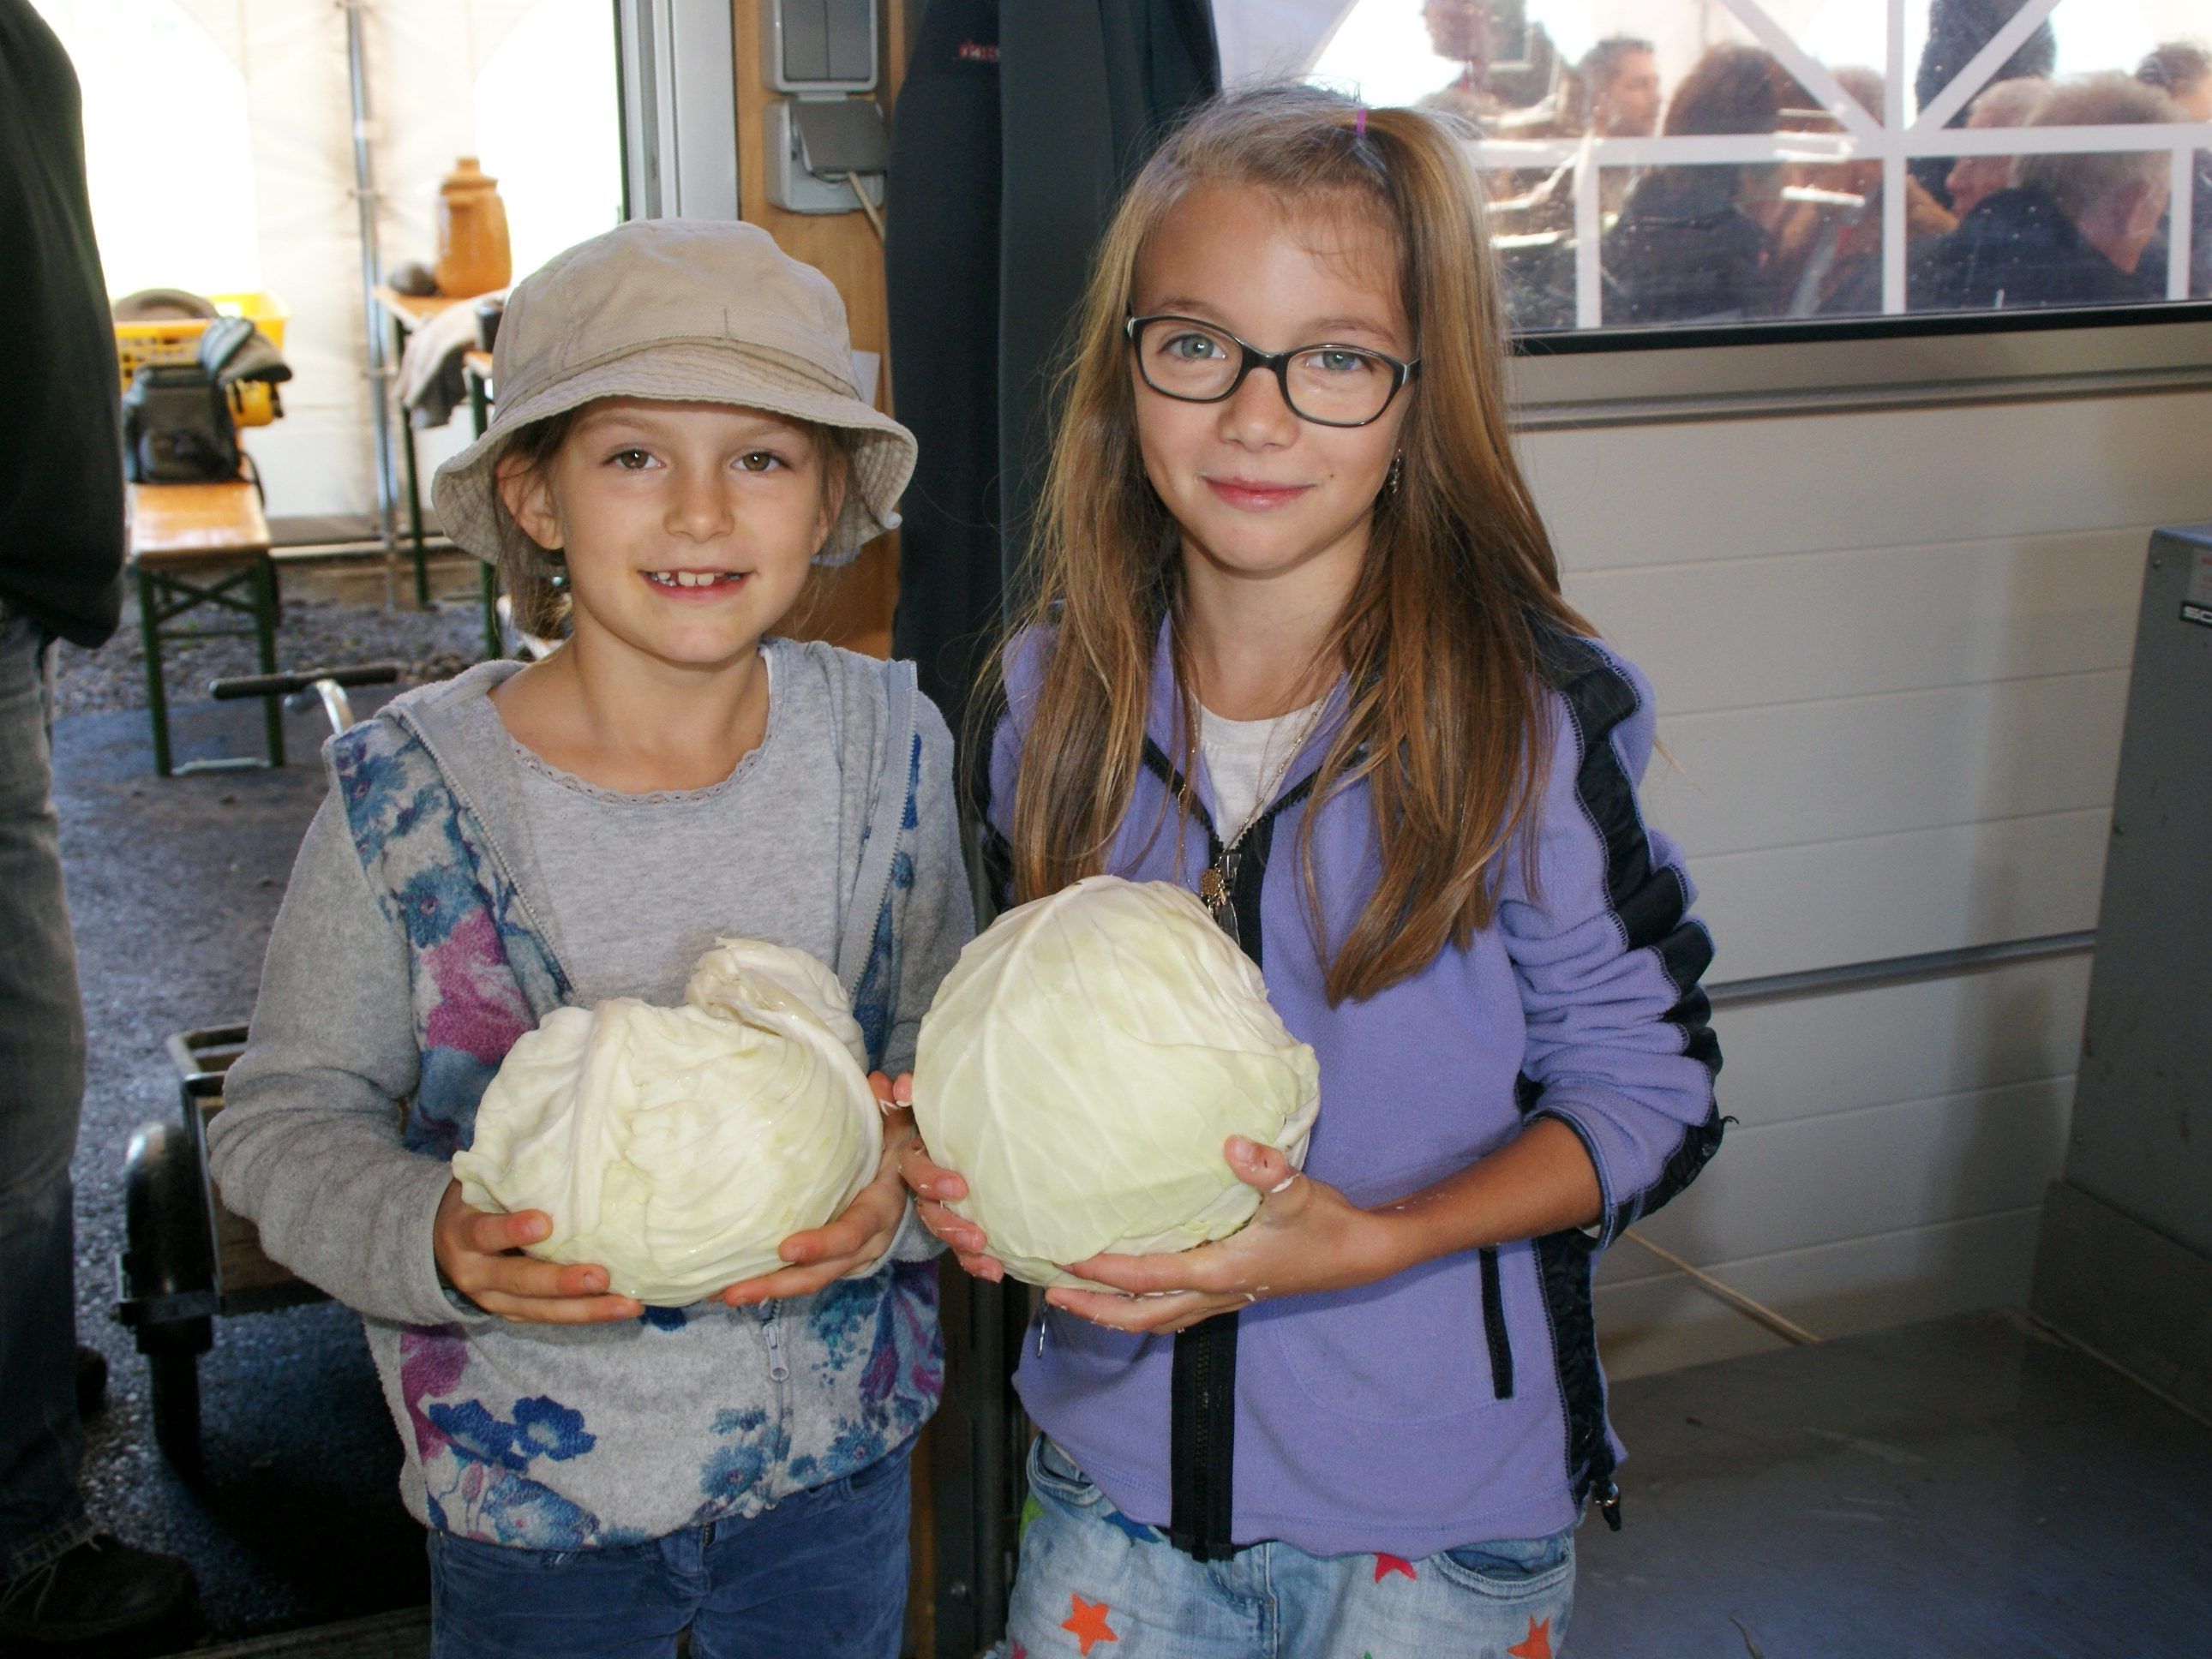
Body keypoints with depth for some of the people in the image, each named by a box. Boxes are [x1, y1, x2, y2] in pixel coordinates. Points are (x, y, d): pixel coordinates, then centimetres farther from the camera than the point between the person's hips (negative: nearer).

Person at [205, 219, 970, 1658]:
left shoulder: (890, 744, -9)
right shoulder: (409, 793, -16)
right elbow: (288, 1120, -8)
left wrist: (899, 1187, -24)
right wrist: (435, 1242, -28)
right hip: (531, 1486, -1)